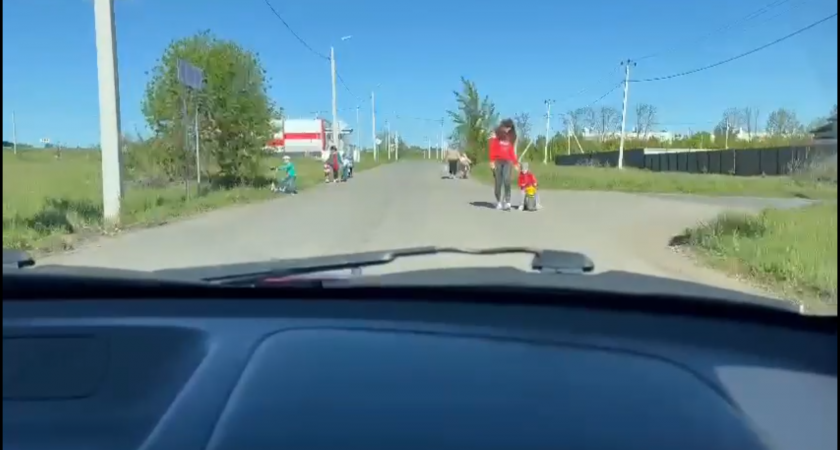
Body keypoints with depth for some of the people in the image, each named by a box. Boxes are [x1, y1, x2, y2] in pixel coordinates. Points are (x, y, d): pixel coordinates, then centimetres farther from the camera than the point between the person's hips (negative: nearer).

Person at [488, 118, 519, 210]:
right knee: (498, 182, 2)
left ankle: (507, 202, -16)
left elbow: (512, 150, 15)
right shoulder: (496, 135, 2)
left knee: (507, 181, -15)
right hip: (497, 161, -2)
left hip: (508, 161, 2)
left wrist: (515, 162, 11)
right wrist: (492, 161, -10)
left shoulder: (511, 137, 13)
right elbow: (492, 149, -2)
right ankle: (498, 201, 15)